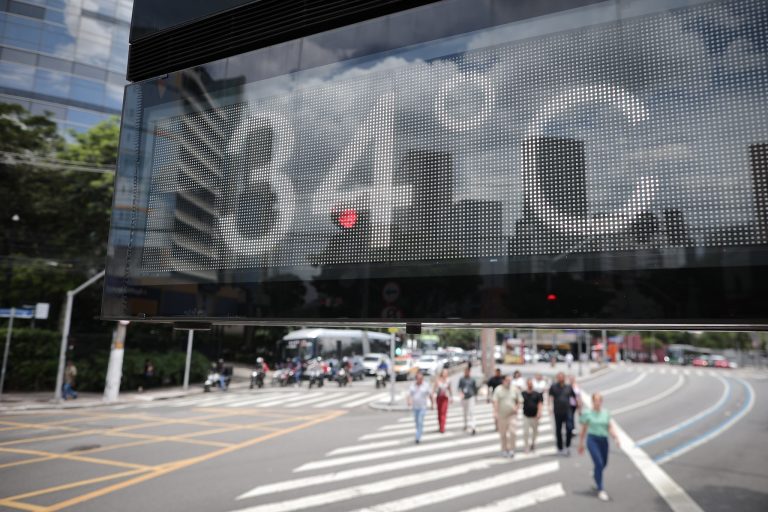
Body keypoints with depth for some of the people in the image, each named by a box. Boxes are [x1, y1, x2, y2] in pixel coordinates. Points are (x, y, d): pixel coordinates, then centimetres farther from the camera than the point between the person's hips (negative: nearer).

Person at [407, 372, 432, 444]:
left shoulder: (426, 385, -9)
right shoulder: (412, 385, -4)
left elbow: (430, 395, 0)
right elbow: (409, 395, -10)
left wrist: (432, 403, 6)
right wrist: (409, 401, -28)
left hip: (422, 407, -3)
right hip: (415, 406, 4)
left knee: (420, 422, -11)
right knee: (417, 421, 16)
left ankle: (418, 437, -10)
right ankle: (420, 431, 39)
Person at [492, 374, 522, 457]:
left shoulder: (515, 389, 2)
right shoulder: (498, 389, -3)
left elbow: (519, 400, 11)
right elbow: (495, 402, -8)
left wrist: (517, 408, -6)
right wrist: (495, 412, -17)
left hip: (512, 415, 0)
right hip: (502, 415, 0)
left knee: (512, 432, -11)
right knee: (503, 434, 8)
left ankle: (511, 449, 3)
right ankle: (504, 450, 22)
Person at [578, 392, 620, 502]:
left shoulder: (606, 413, 4)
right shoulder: (588, 413, -4)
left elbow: (610, 427, 3)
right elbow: (583, 430, 3)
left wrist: (615, 437, -17)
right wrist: (580, 444, 7)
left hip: (604, 440, 4)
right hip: (592, 439, -4)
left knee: (604, 464, 15)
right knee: (599, 463, -15)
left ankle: (597, 480, 47)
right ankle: (600, 490, -5)